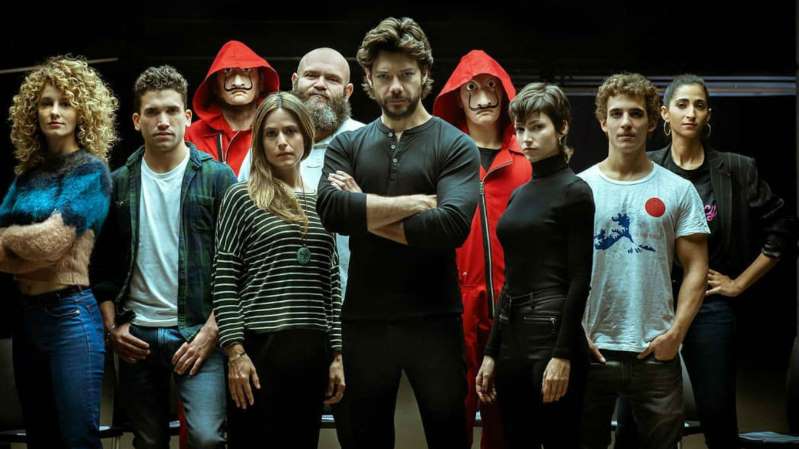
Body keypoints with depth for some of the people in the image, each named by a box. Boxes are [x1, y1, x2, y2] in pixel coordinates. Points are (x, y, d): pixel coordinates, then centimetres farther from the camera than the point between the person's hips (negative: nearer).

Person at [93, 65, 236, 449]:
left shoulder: (217, 178, -1)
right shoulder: (118, 184, 7)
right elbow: (103, 263, 12)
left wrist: (211, 331, -10)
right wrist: (112, 326, 2)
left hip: (197, 333, -3)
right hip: (136, 335, 3)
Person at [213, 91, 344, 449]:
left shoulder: (320, 202, 13)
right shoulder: (241, 197, 0)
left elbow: (331, 284, 14)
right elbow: (224, 280, -4)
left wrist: (336, 354, 9)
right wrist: (235, 352, -12)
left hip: (313, 350, 5)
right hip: (262, 346, -4)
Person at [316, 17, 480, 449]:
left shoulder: (456, 146, -2)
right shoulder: (346, 145, 7)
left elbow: (451, 226, -18)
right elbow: (330, 210, -12)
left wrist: (366, 213, -11)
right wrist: (416, 202, -14)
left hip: (433, 320, -2)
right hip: (364, 319, 3)